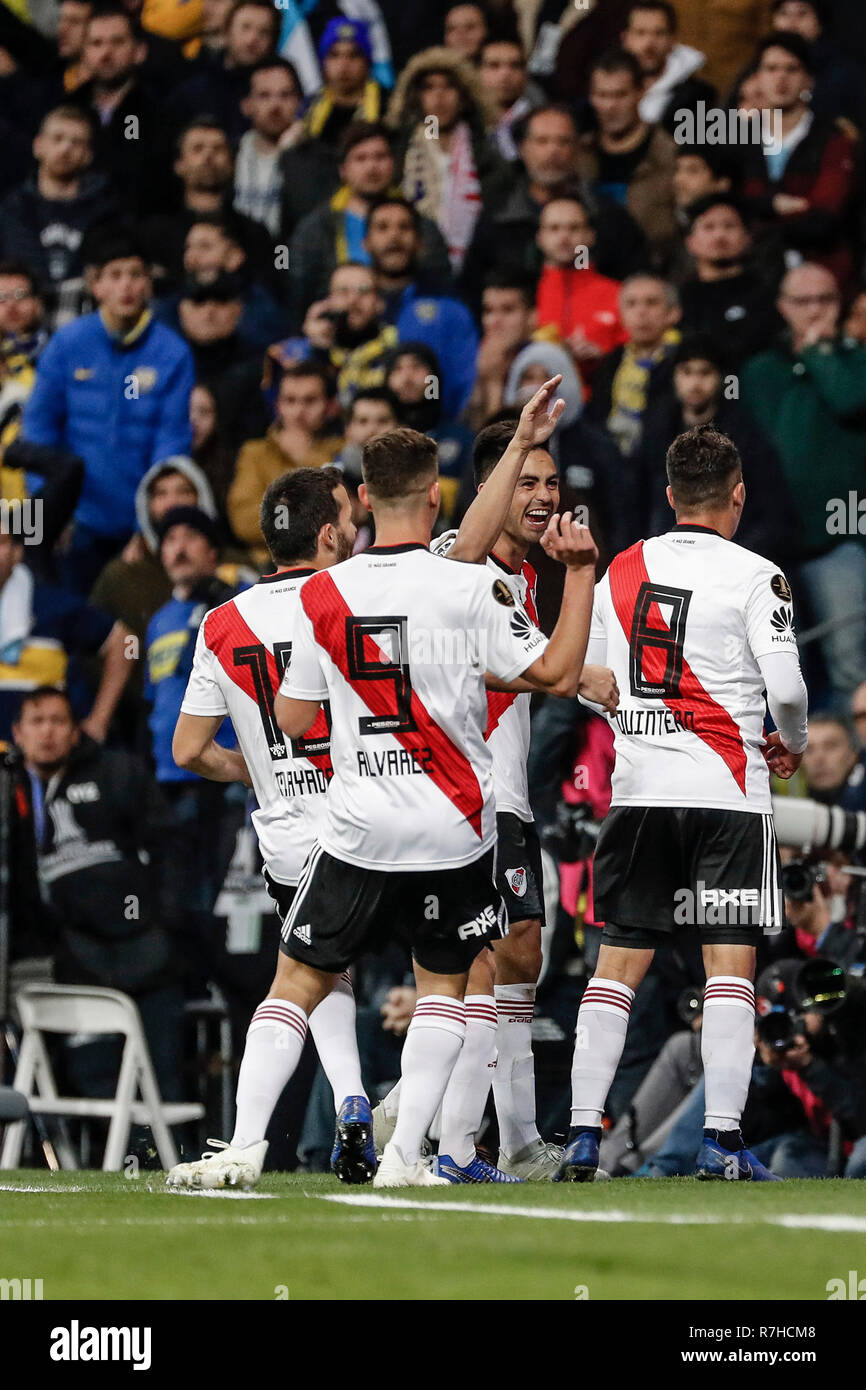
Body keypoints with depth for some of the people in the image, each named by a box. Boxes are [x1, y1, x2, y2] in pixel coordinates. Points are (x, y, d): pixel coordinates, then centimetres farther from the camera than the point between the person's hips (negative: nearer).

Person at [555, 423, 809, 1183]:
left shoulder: (622, 570, 9)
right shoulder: (754, 577, -6)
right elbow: (785, 685, -13)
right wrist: (792, 742, 7)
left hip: (638, 787, 4)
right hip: (726, 790, -4)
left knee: (618, 964, 7)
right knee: (730, 962, -1)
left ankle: (583, 1138, 2)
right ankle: (722, 1140, -6)